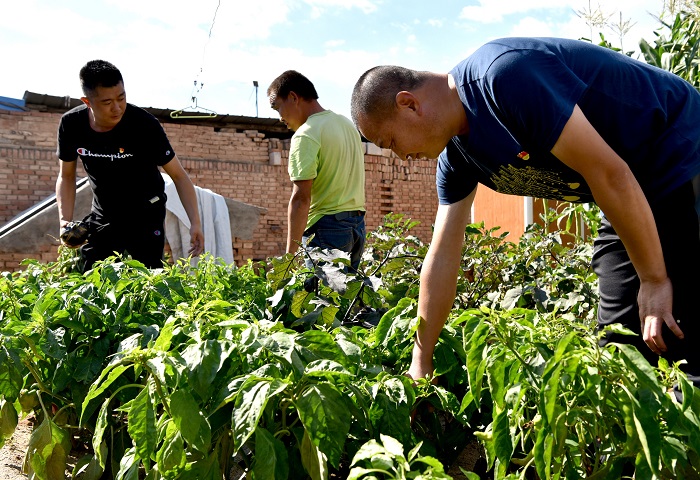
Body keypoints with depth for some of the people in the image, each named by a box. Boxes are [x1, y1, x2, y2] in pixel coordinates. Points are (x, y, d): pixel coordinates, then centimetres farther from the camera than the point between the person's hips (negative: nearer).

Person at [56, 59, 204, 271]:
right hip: (102, 215, 4)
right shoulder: (71, 125, -13)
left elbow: (179, 175, -18)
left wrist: (195, 223, -27)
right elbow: (66, 176, 1)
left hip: (145, 214, -3)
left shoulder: (144, 124, -24)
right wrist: (65, 221, -13)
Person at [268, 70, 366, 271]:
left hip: (327, 226, -8)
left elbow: (301, 198, -17)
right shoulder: (348, 124, 16)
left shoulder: (306, 135, -11)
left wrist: (291, 253, -16)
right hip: (357, 223, 9)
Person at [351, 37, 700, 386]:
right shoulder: (454, 156, -1)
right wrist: (421, 363, 5)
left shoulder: (506, 74, -28)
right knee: (620, 346, 8)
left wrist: (654, 279, -19)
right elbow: (442, 257, 2)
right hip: (640, 197, 8)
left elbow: (608, 171, -28)